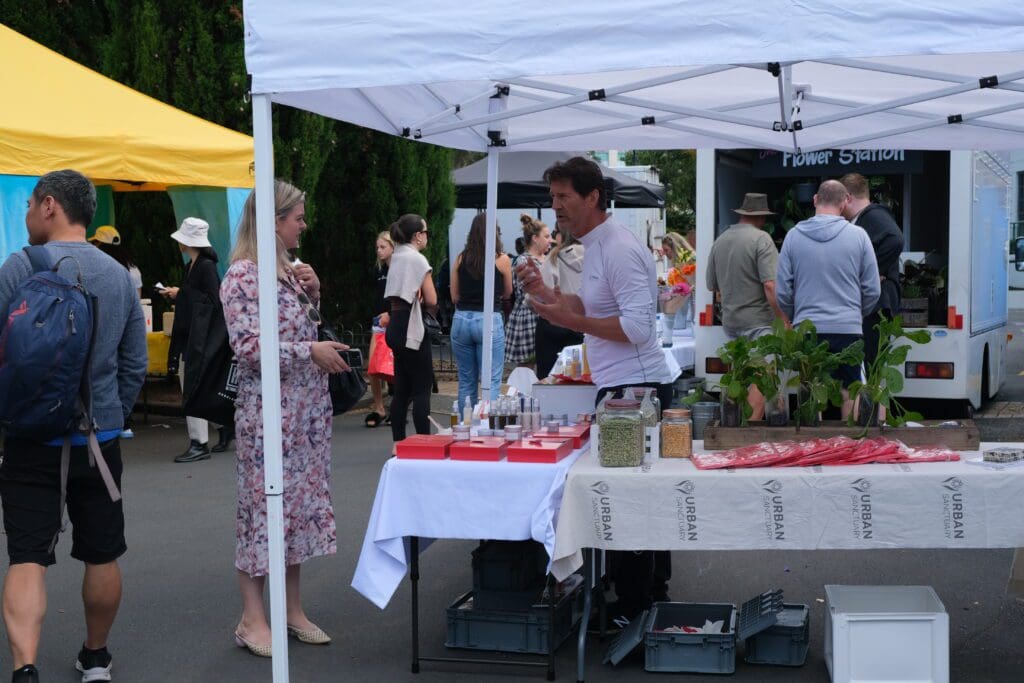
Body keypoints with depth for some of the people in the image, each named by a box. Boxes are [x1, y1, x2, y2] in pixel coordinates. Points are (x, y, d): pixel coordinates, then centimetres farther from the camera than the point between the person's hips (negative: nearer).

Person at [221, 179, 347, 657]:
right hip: (268, 408, -8)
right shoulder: (242, 274, -13)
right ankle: (252, 619, 5)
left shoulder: (288, 268, 13)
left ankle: (293, 608, 19)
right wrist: (310, 352, -21)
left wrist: (312, 295, 4)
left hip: (308, 406, 8)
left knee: (302, 500, 10)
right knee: (264, 504, -3)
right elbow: (247, 347, -19)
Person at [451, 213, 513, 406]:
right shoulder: (502, 260, -3)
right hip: (489, 320, -4)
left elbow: (454, 296, 9)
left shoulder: (461, 259, 5)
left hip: (461, 320, 4)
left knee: (466, 382, 13)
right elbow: (507, 293, 12)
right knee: (491, 382, -1)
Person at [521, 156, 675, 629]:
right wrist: (546, 292, 12)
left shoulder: (618, 249, -17)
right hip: (620, 388, 10)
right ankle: (654, 591, 26)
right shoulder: (595, 245, 15)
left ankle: (633, 608, 2)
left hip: (634, 390, -10)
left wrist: (569, 320, -21)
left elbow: (636, 326, -23)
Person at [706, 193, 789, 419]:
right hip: (757, 320, -7)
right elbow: (770, 285, -19)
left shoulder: (720, 241, 10)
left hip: (729, 321, 7)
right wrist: (784, 320, -16)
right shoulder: (761, 239, -10)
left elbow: (712, 286, 17)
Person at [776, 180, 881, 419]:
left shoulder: (794, 236, 0)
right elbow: (872, 290, 2)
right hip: (848, 328, 0)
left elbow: (782, 291, 3)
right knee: (849, 391, 8)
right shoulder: (858, 235, -2)